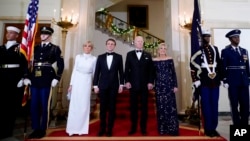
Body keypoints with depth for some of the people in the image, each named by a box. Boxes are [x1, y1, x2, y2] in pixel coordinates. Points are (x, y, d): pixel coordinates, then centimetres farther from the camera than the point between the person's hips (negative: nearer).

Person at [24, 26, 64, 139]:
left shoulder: (55, 48, 2)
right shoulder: (35, 48, 14)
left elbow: (61, 65, -3)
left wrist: (56, 78, -10)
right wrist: (27, 77, 2)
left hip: (46, 80, -4)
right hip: (34, 80, 5)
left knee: (44, 106, 3)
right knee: (34, 105, 9)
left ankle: (42, 130, 17)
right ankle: (36, 129, 23)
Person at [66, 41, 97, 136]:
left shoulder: (94, 59, 2)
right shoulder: (78, 57, 4)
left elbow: (94, 73, 7)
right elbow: (74, 71, 5)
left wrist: (94, 85, 9)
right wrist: (71, 84, 2)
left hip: (86, 83, 0)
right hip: (77, 82, 1)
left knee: (84, 106, 6)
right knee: (74, 105, 6)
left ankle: (82, 128, 20)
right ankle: (72, 128, 20)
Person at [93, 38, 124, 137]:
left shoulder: (118, 57, 5)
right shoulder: (100, 57, 8)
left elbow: (121, 72, 3)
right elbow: (97, 72, 5)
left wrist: (121, 84, -3)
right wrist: (95, 85, 0)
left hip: (114, 86, -1)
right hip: (102, 85, 1)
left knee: (112, 108, 5)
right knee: (103, 108, 7)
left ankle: (109, 129, 15)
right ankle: (102, 129, 18)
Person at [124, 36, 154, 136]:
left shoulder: (148, 55, 10)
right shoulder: (129, 54, 9)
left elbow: (151, 70, 5)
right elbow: (127, 69, 4)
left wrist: (150, 82, -5)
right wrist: (127, 81, -6)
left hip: (145, 85, 0)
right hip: (133, 84, 0)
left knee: (144, 107, 6)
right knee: (133, 107, 6)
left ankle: (143, 128, 17)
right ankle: (133, 128, 17)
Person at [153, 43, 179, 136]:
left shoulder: (170, 59, 5)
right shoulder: (154, 60, 6)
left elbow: (173, 73, 3)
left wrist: (175, 85, -3)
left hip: (169, 85, 0)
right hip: (159, 86, 1)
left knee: (170, 106, -1)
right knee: (160, 107, 6)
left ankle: (172, 128, 10)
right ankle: (162, 129, 18)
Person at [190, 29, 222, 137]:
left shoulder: (215, 49, 13)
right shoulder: (198, 50, -4)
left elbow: (219, 64, 14)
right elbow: (193, 66, -9)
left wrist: (220, 77, 9)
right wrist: (196, 80, -13)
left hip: (215, 82, 5)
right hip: (204, 82, -5)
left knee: (214, 106, 11)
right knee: (206, 106, 3)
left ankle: (213, 128, 24)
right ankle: (208, 129, 15)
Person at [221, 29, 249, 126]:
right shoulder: (225, 51, -1)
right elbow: (223, 67, -7)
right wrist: (225, 81, -11)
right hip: (232, 82, -5)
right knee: (234, 105, 4)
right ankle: (237, 126, 16)